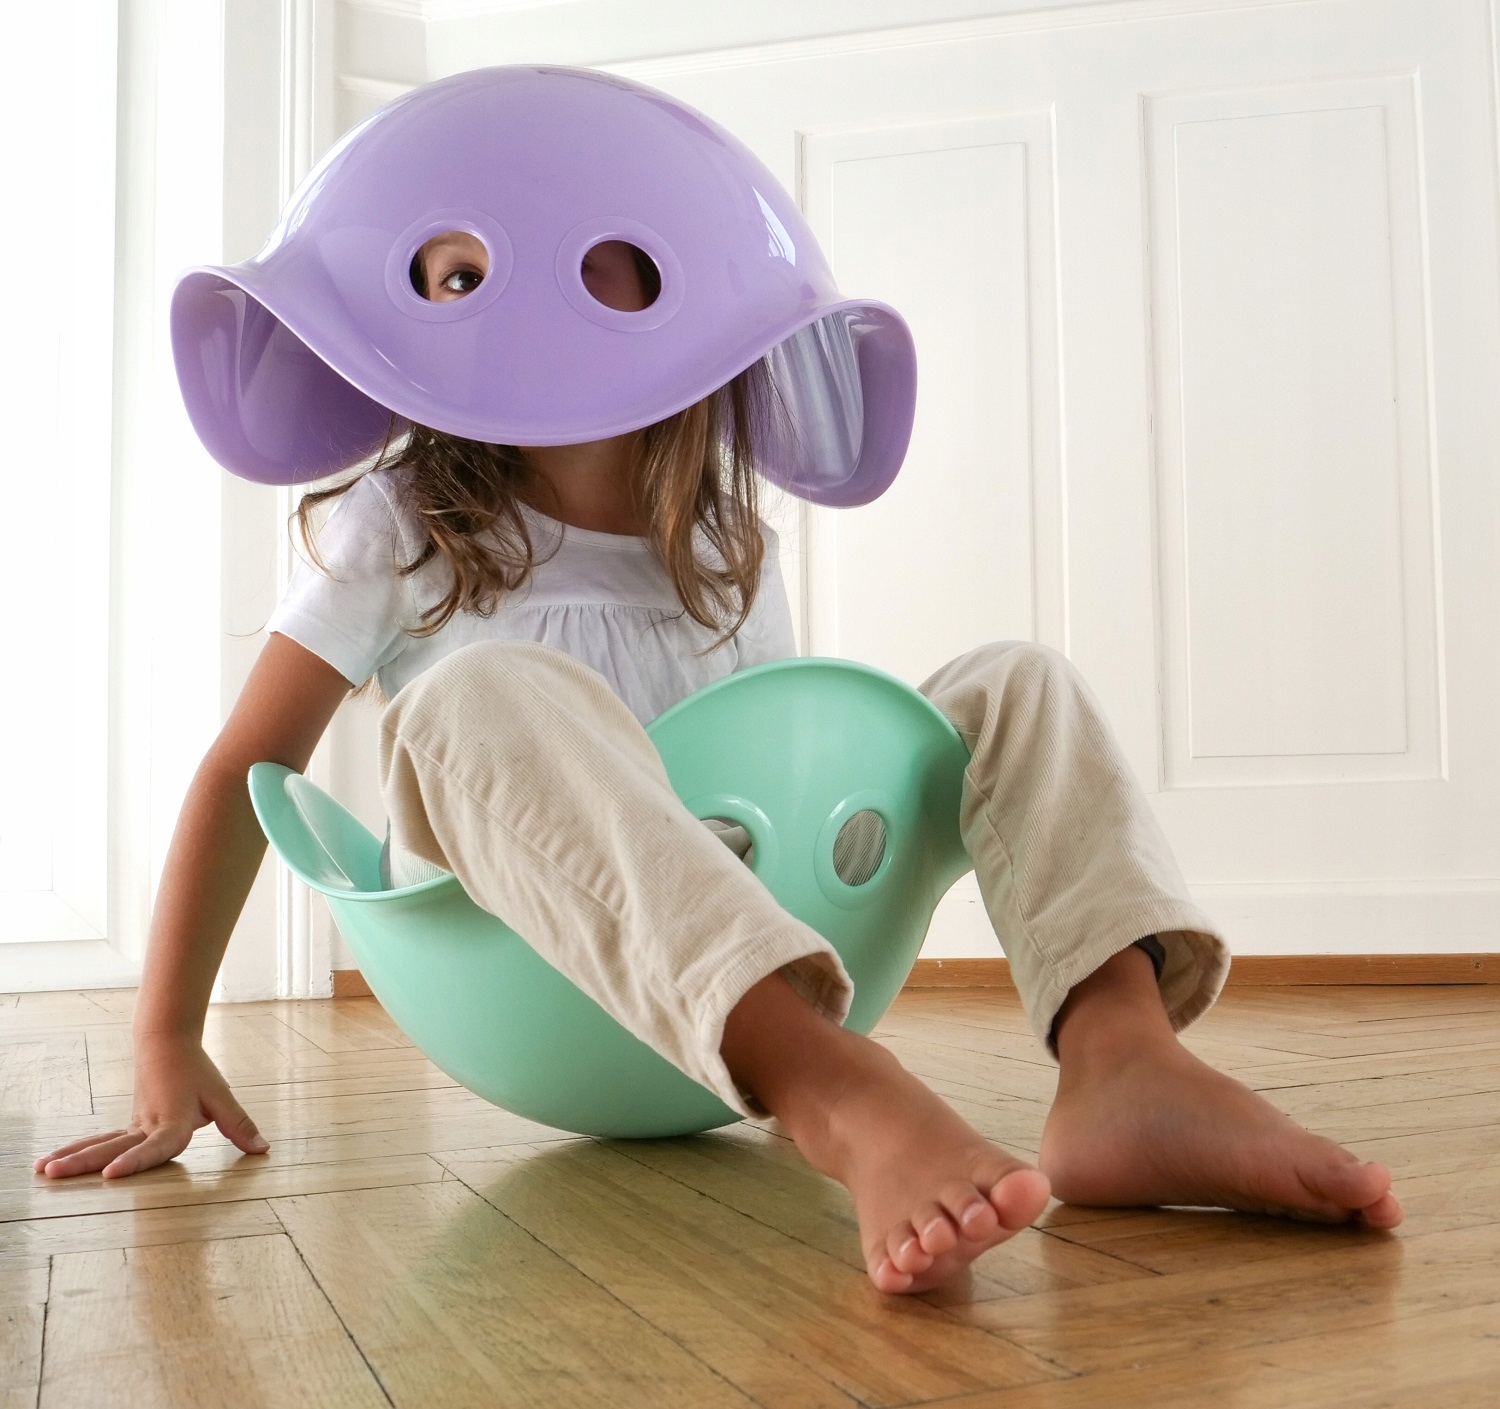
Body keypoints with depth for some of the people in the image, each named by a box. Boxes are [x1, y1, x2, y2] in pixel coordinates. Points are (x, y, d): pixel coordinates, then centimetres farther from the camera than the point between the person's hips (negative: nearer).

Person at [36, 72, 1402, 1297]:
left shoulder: (723, 533, 10)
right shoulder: (403, 516, 0)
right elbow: (245, 767, -2)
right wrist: (168, 1054, -7)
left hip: (755, 934, 4)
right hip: (519, 975, -3)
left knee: (1018, 681, -8)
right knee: (490, 690, -34)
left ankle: (1122, 1053, -37)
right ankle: (847, 1103, -53)